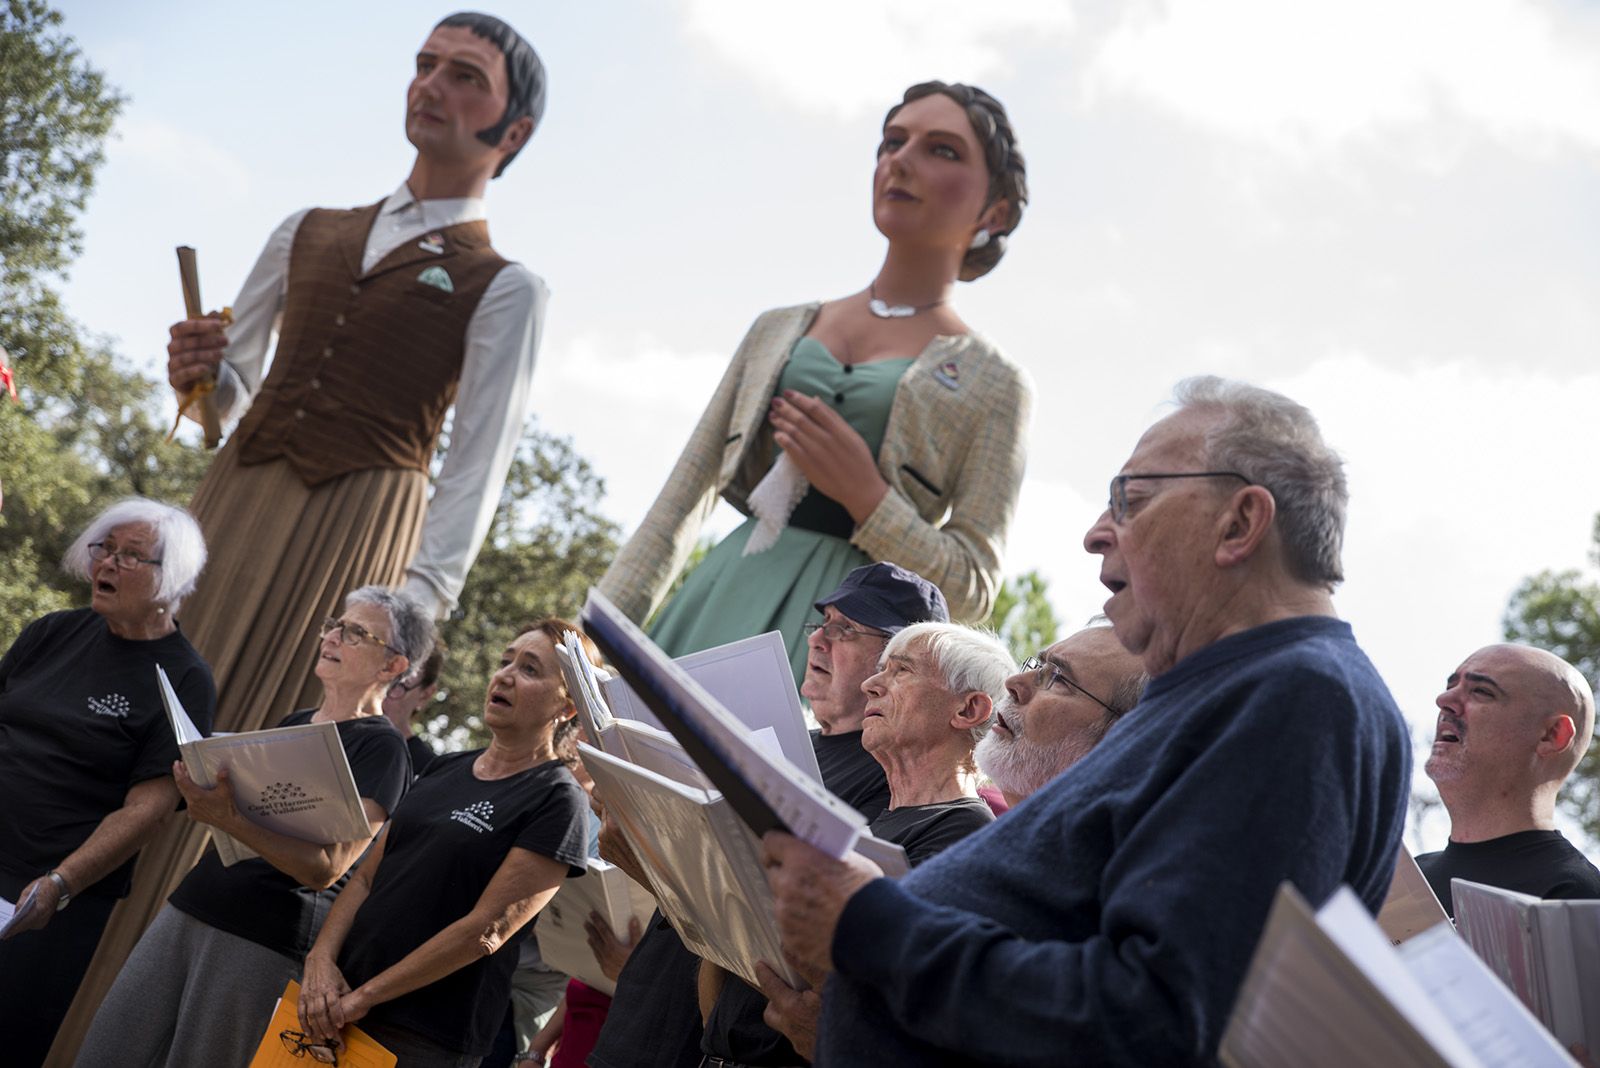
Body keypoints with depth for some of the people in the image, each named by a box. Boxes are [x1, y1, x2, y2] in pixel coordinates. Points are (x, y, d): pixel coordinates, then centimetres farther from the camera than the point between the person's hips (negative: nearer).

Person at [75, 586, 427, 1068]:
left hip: (262, 942, -7)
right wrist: (204, 795, 5)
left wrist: (230, 819, -28)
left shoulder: (380, 748, -8)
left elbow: (325, 869, -18)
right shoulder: (292, 723, 15)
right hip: (188, 910, 7)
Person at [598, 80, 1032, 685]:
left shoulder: (993, 383, 5)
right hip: (723, 606, 4)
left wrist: (864, 497, -12)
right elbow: (680, 505, 15)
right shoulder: (778, 331, 17)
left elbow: (972, 588, 1)